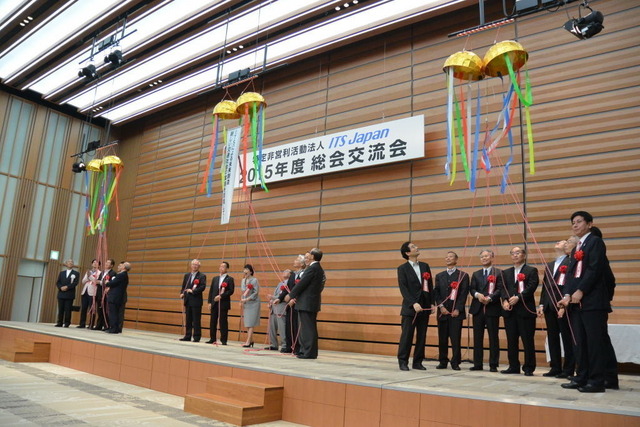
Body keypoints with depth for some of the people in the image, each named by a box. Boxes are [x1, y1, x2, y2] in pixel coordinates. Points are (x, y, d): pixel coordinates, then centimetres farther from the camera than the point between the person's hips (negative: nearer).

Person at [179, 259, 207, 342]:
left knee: (196, 320, -2)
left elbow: (203, 287, -13)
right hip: (187, 301, 6)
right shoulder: (187, 275, 16)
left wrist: (193, 291, -19)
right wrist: (182, 293, 0)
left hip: (196, 301, -6)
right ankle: (187, 336, 17)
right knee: (188, 320, 10)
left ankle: (196, 337, 3)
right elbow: (183, 286, 18)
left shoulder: (202, 276, -3)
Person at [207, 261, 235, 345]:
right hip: (214, 303, 5)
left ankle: (223, 340, 3)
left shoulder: (230, 279, 0)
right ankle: (212, 339, 15)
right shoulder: (215, 278, 16)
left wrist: (221, 296, -16)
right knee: (213, 321, 7)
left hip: (224, 303, -5)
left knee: (223, 322, -3)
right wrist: (209, 302, 5)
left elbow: (231, 291, -9)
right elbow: (211, 291, 13)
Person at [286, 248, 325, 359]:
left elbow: (302, 284, -16)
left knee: (307, 328, -5)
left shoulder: (312, 268, -15)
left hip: (306, 304, -10)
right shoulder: (319, 269, 16)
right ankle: (308, 351, 19)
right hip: (312, 303, 10)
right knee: (310, 328, 13)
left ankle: (309, 352, -2)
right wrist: (295, 298, 15)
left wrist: (290, 296, -4)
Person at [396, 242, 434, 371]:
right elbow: (403, 288, -10)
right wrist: (413, 303, -20)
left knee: (422, 336, 8)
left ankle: (417, 362, 17)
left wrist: (432, 303, 4)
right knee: (407, 335, -2)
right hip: (410, 307, -5)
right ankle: (403, 361, 8)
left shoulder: (425, 266, 11)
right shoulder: (402, 268, -2)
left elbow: (430, 286, 12)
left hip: (425, 307, 5)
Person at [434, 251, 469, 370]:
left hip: (456, 312, -3)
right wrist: (441, 306, -6)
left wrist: (458, 309, -11)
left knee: (455, 338, -3)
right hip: (442, 312, 3)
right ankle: (443, 362, 14)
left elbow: (464, 294, -3)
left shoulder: (463, 275, 4)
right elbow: (436, 293, 8)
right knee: (442, 338, 5)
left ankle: (455, 362, 5)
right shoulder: (439, 276, 14)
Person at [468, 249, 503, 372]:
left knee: (493, 337, 1)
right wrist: (478, 295, -14)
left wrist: (490, 298, -21)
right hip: (478, 309, 4)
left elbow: (500, 289, -7)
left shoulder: (498, 273, 3)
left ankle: (493, 365, 8)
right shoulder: (476, 274, 17)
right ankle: (477, 364, 13)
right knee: (477, 337, 6)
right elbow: (472, 289, 7)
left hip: (492, 308, -4)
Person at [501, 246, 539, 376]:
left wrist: (518, 297, -21)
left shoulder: (531, 270, 3)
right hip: (510, 310, 5)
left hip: (525, 310, -5)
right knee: (511, 340, 7)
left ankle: (529, 368, 7)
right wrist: (505, 300, -10)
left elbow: (531, 287, -10)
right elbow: (503, 288, 8)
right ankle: (513, 366, 15)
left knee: (527, 341, -1)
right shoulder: (506, 272, 18)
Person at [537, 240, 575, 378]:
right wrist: (541, 305, 9)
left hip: (563, 306, -7)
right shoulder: (549, 265, 20)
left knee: (567, 339, 1)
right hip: (549, 306, 7)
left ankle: (568, 370, 8)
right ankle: (555, 368, 16)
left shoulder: (570, 263, -4)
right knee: (552, 338, 9)